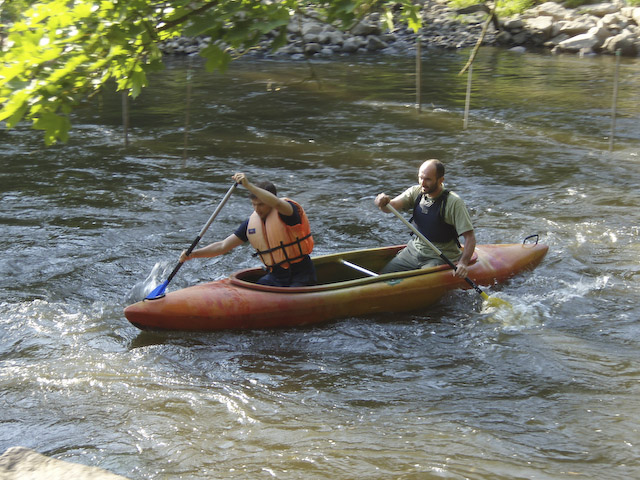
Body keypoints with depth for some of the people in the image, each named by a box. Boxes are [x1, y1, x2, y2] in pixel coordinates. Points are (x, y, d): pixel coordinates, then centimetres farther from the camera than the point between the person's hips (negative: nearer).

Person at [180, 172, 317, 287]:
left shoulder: (288, 209, -11)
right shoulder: (251, 223, 6)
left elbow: (277, 204, -38)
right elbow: (223, 246, 7)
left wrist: (249, 186, -42)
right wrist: (193, 254, -5)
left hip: (300, 276, -6)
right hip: (275, 276, 6)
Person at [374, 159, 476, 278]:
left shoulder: (454, 202, -17)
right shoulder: (416, 192, -1)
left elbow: (470, 237, -19)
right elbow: (391, 206, -12)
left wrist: (463, 263, -33)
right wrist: (383, 203, -37)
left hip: (441, 258, -5)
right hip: (414, 251, 5)